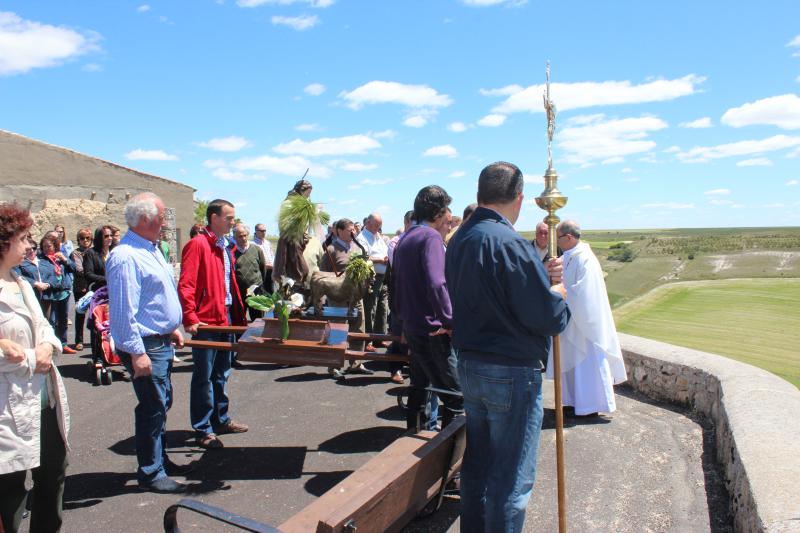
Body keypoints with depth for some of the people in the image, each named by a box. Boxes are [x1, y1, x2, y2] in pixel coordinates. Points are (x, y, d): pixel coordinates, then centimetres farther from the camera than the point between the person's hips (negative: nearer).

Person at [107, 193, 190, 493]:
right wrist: (137, 352, -24)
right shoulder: (125, 257, -20)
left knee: (161, 404, 19)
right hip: (146, 346, -10)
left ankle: (160, 460, 34)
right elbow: (124, 311, -23)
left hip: (161, 341, 10)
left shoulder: (151, 249, 12)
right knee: (153, 408, 0)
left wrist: (172, 328, 21)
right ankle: (150, 473, 14)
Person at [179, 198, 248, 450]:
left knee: (222, 373, 18)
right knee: (204, 376, 2)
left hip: (226, 317, 9)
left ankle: (221, 419, 31)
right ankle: (203, 429, 12)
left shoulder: (225, 247, 14)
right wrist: (190, 319, -23)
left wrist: (236, 313, 14)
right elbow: (186, 285, -18)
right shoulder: (198, 244, -13)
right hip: (206, 321, -9)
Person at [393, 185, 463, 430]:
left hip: (411, 326, 10)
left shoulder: (404, 238, 13)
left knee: (420, 385, 21)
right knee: (457, 395, -5)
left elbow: (396, 282, 21)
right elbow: (436, 284, -27)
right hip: (433, 330, -10)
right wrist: (450, 321, -19)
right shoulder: (431, 236, -14)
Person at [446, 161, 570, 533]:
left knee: (476, 464, 20)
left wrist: (542, 275, 3)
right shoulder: (509, 242, -21)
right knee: (511, 478, 5)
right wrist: (559, 296, 0)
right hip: (512, 374, -9)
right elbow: (547, 316, -21)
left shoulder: (459, 239, 8)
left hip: (469, 365, 9)